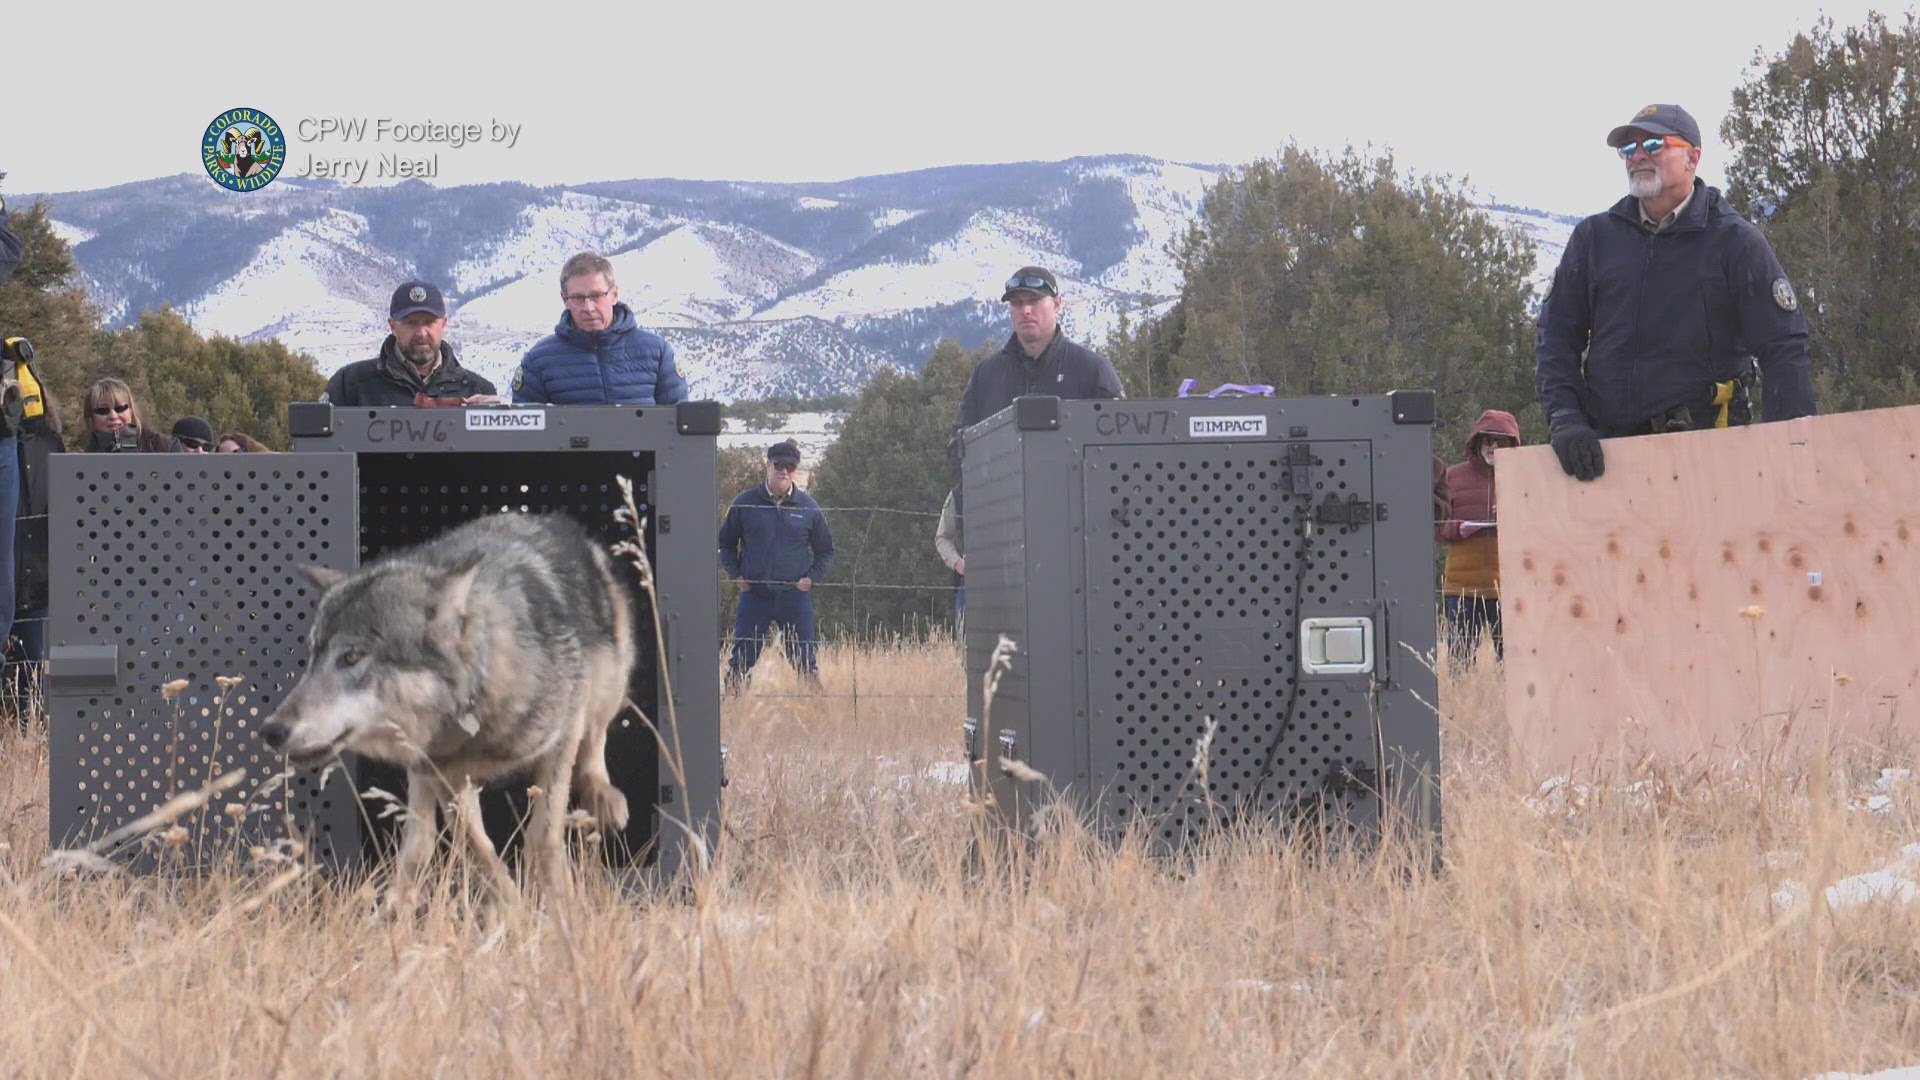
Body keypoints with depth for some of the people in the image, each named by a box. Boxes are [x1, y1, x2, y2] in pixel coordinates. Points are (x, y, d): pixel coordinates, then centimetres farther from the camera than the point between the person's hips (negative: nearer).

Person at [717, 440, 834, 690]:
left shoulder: (808, 507, 6)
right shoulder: (744, 504, 4)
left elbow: (826, 552, 15)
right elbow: (726, 544, 15)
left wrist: (811, 577, 0)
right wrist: (736, 575, 1)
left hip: (795, 595, 0)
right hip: (754, 595, 0)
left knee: (804, 661, -1)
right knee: (741, 661, 0)